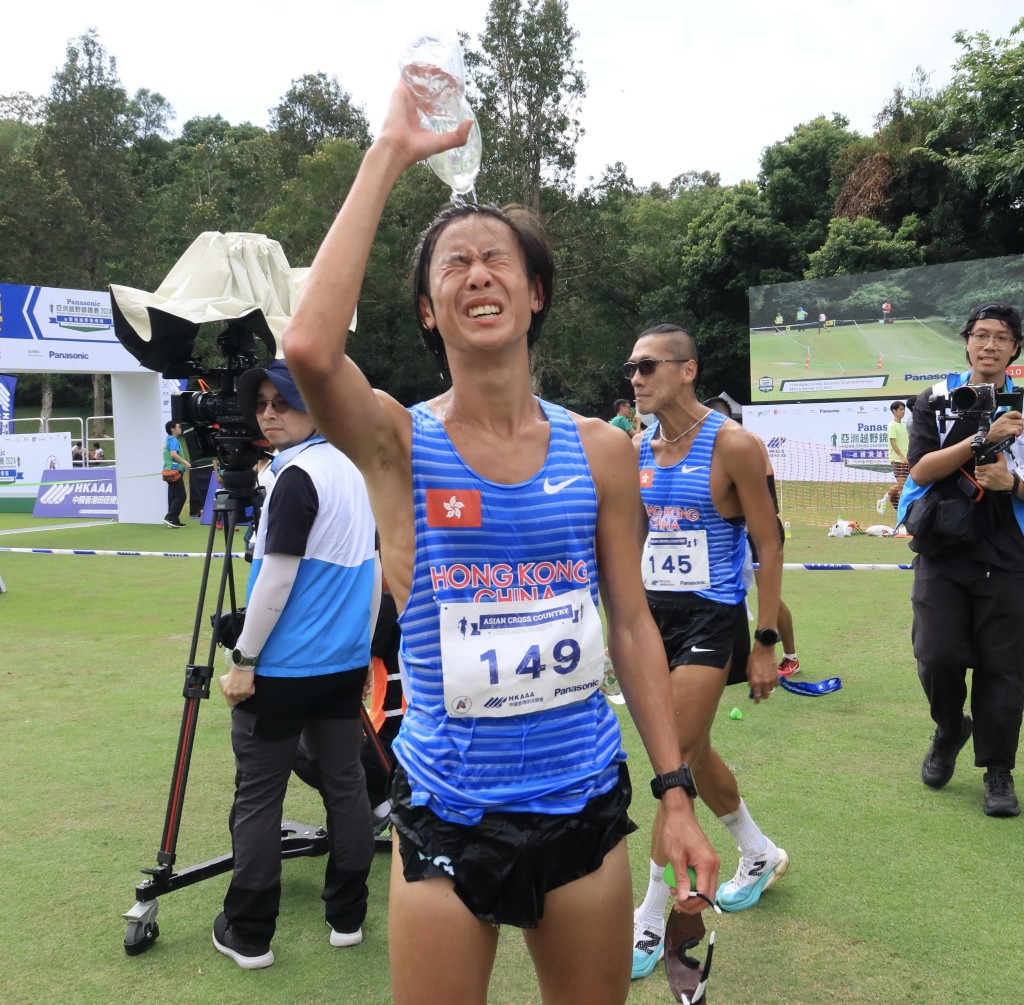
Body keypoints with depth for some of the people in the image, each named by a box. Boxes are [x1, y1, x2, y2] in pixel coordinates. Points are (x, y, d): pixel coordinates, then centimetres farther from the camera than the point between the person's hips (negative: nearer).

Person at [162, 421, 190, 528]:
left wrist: (183, 464, 23)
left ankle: (174, 520, 10)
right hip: (174, 470, -10)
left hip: (170, 471, 10)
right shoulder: (174, 440, -11)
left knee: (173, 496, 9)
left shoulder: (169, 440, 18)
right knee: (180, 496, -9)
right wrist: (185, 463, -20)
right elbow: (173, 454, -26)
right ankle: (169, 517, -13)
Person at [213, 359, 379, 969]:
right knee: (346, 784, 11)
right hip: (346, 664, 8)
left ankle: (248, 934, 12)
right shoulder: (356, 470, 11)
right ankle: (348, 916, 20)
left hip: (282, 667, -8)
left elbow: (277, 578, -19)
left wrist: (243, 660, -13)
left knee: (258, 796, 3)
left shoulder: (297, 477, -15)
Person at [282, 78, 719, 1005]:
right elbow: (309, 345, -29)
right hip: (446, 818, -2)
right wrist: (388, 157, -21)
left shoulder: (598, 448, 0)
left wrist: (676, 793, 2)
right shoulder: (400, 443, -7)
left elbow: (632, 624, 4)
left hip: (585, 803, 3)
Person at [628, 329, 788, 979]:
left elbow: (770, 548, -10)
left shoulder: (732, 444, -13)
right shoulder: (636, 449, 5)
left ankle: (652, 917, 8)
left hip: (712, 616, -6)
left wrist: (766, 644, -12)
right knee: (693, 754, 17)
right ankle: (760, 854, 42)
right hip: (656, 614, 7)